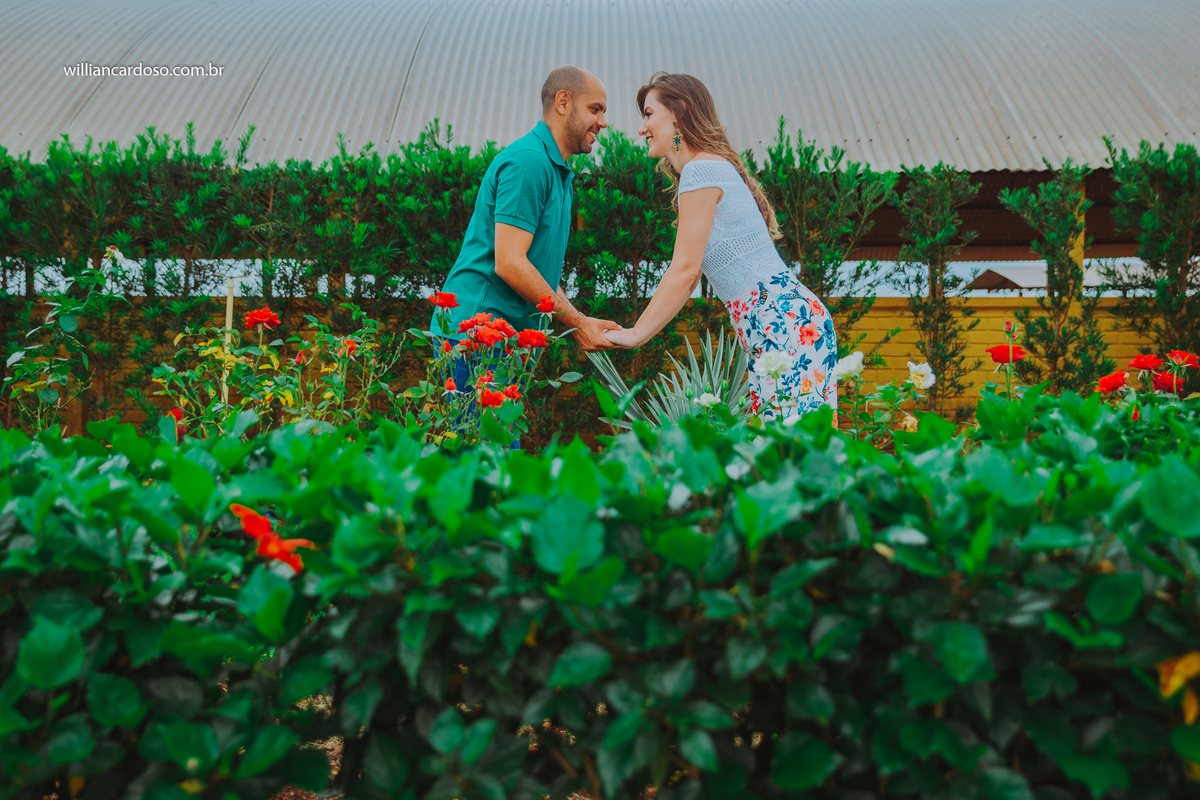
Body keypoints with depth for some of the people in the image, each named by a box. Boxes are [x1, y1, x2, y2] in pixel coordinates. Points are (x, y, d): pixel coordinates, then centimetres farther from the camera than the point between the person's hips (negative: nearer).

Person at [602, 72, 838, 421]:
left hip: (787, 323, -10)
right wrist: (637, 330, 17)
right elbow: (690, 276, 21)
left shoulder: (702, 170, -9)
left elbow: (685, 271, -12)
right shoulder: (714, 168, 21)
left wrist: (636, 335, -5)